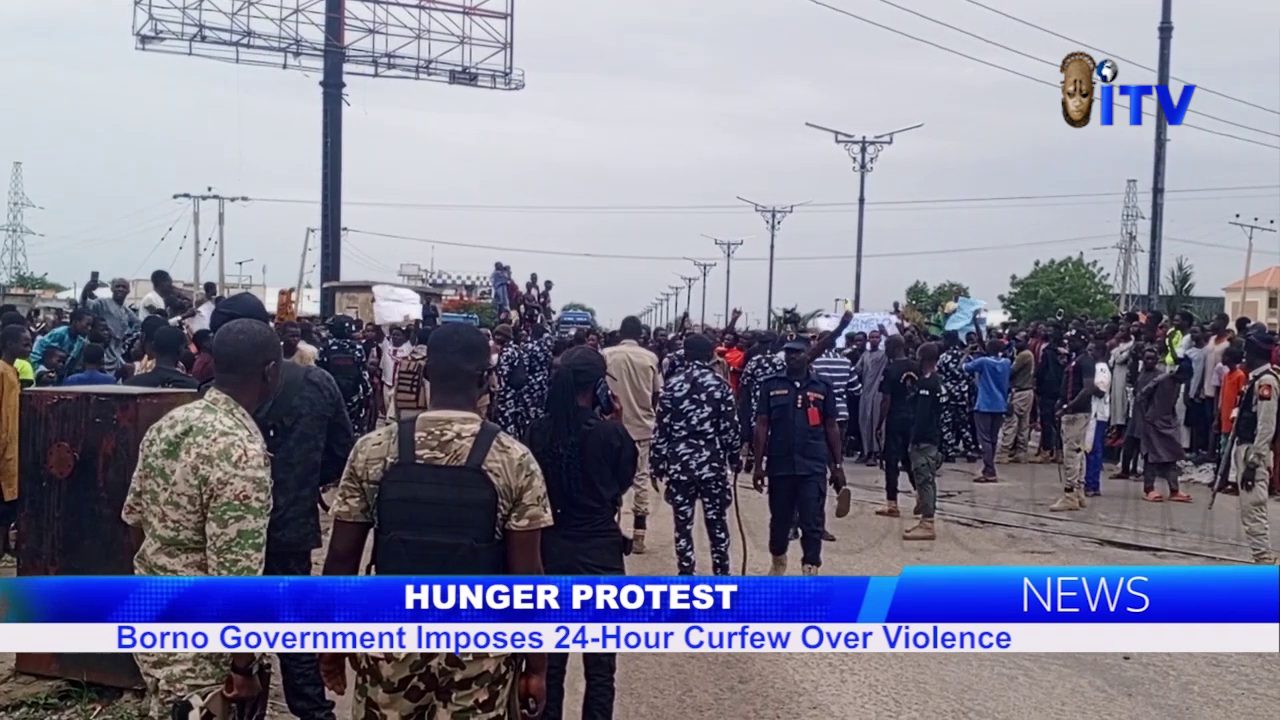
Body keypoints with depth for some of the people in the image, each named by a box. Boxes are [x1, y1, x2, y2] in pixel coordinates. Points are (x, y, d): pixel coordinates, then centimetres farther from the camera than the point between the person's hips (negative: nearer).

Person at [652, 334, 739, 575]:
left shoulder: (671, 386, -1)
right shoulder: (721, 386, -3)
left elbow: (661, 430, -1)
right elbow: (730, 428, -2)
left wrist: (658, 463, 7)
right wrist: (735, 459, 10)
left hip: (679, 463, 0)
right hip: (713, 462, 0)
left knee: (683, 524, 7)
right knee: (717, 522, 10)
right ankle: (721, 576, 15)